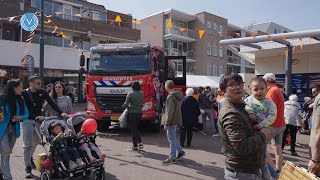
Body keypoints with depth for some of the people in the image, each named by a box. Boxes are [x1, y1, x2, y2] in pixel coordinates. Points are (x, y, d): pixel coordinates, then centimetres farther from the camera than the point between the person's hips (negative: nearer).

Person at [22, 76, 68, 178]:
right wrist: (36, 117, -32)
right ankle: (28, 168, 2)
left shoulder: (42, 92, 0)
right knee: (27, 145, -5)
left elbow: (52, 103, -9)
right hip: (27, 120, -4)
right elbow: (26, 109, -17)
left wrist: (61, 113, -22)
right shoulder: (24, 93, -10)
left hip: (39, 120, 4)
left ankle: (29, 158, 44)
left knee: (36, 141, 17)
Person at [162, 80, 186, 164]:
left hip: (172, 121, -9)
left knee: (171, 139, 0)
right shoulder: (178, 96, 10)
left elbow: (170, 112, -22)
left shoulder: (170, 97, -19)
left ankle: (172, 158, 9)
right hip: (177, 120, 9)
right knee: (172, 138, 21)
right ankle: (180, 151, 25)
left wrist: (166, 124, -17)